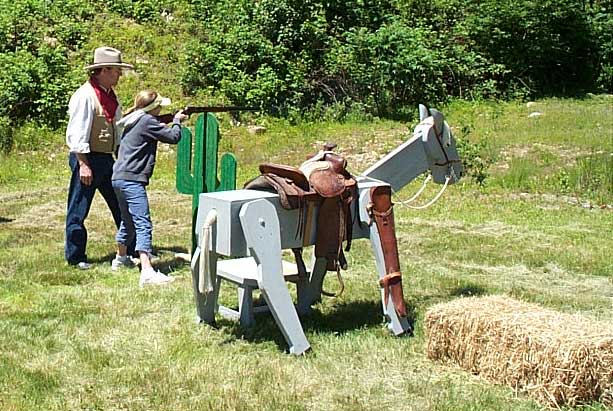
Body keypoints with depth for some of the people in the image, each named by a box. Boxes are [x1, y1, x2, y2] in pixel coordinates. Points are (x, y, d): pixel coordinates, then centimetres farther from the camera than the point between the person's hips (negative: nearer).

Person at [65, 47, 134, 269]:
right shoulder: (85, 95, -16)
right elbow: (77, 133, -19)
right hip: (87, 159, -9)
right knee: (78, 210, 2)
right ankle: (75, 257, 12)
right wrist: (83, 164, -22)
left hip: (107, 159, 9)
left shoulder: (110, 95, 12)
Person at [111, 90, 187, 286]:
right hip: (132, 180, -10)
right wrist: (177, 121, 8)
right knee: (143, 224, -16)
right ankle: (147, 272, -25)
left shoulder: (132, 121, 17)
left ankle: (120, 258, 42)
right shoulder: (147, 121, -10)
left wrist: (169, 122, 14)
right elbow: (173, 137, -9)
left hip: (119, 178, 10)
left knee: (128, 222, 26)